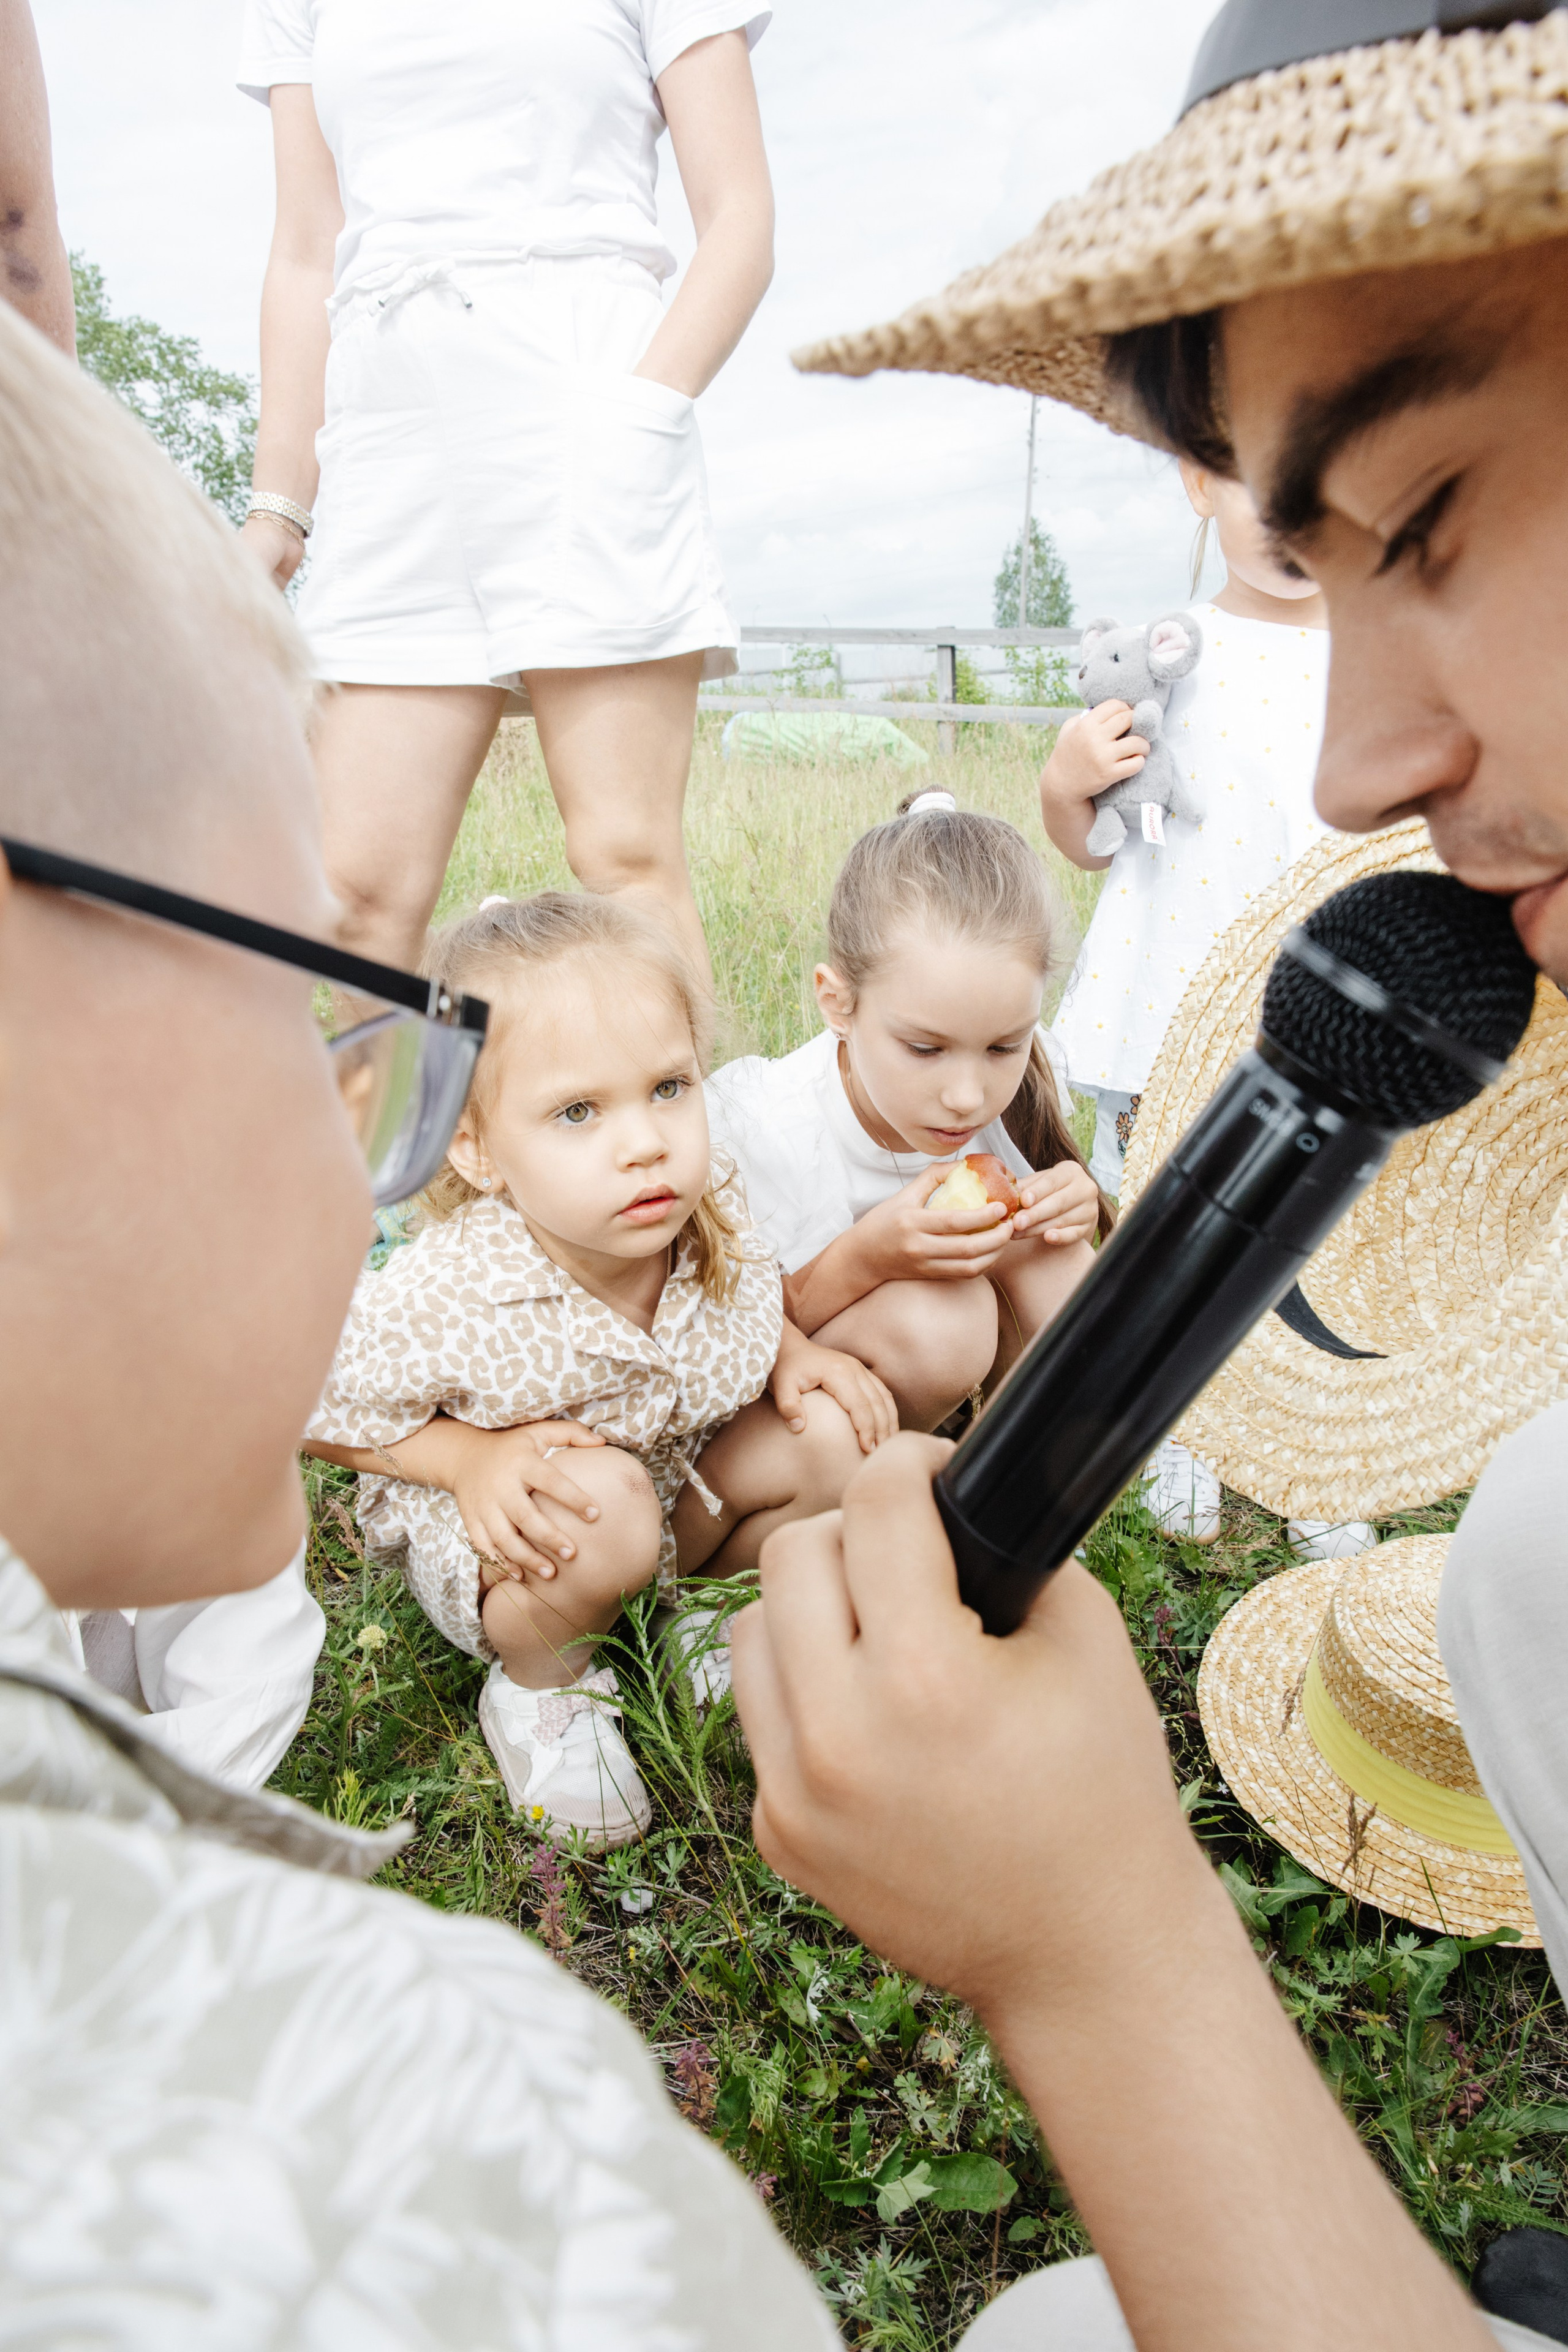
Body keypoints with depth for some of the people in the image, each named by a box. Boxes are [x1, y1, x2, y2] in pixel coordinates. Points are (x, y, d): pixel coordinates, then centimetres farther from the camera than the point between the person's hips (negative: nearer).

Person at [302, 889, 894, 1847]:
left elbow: (755, 1302, 5)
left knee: (831, 1434, -13)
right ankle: (540, 1689, -2)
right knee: (607, 1505, -35)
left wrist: (791, 1352, -15)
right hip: (517, 1539, -5)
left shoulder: (712, 1213, -20)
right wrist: (468, 1456, -28)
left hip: (677, 1476, 5)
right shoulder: (447, 1304, -35)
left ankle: (715, 1611, 13)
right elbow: (313, 1406, -18)